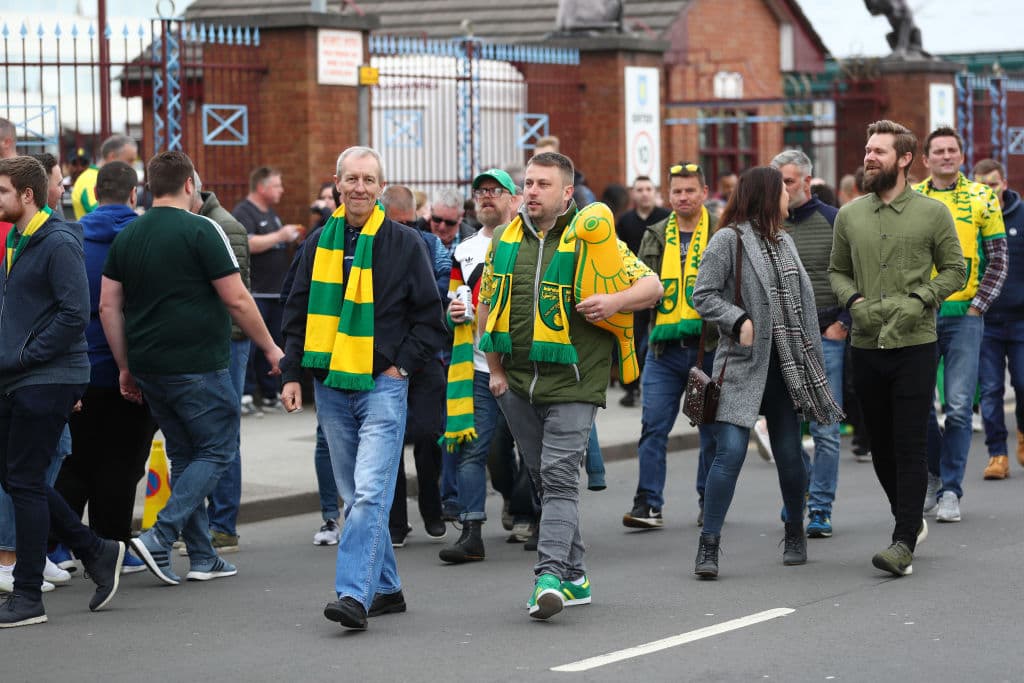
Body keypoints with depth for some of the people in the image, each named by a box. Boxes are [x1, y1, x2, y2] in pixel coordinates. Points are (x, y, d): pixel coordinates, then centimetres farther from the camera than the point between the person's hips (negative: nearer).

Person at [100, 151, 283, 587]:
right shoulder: (200, 231, -10)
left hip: (149, 369, 7)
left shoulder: (127, 236, 9)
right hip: (197, 366, -7)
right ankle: (159, 538, -12)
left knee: (183, 454, 15)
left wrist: (126, 367, 16)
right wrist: (270, 348, 0)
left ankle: (202, 557, 15)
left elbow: (108, 307, 9)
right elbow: (237, 300, -11)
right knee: (218, 450, 3)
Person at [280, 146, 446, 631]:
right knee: (354, 496, 10)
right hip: (330, 386, 5)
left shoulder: (404, 243, 0)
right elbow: (297, 314, 15)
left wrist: (401, 365, -5)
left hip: (382, 386, -5)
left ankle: (354, 594, -22)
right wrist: (292, 373, 7)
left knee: (370, 492, -15)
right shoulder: (320, 244, 10)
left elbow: (430, 317, 4)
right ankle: (386, 588, 20)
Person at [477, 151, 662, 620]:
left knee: (559, 477, -15)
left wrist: (615, 301, -19)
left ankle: (550, 573, -22)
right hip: (517, 383, 5)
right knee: (544, 479, 11)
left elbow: (653, 286, 0)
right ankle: (573, 577, 20)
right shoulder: (504, 242, 10)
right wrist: (495, 370, 11)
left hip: (572, 382, -5)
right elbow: (486, 308, 18)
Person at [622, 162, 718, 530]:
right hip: (664, 345, 2)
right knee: (653, 426, -4)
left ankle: (709, 500, 20)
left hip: (709, 346, -2)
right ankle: (648, 504, -2)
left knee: (712, 427, 8)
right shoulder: (656, 236, 10)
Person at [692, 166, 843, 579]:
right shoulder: (728, 240, -5)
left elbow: (802, 298, 19)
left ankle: (795, 534, 26)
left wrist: (811, 356, 13)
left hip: (785, 365, 6)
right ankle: (708, 546, -8)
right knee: (730, 451, -13)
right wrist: (738, 320, -20)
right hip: (742, 363, -6)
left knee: (788, 452, 9)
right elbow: (703, 296, -8)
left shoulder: (784, 242, 16)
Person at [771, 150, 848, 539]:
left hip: (826, 338, -3)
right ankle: (802, 486, 27)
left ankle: (821, 509, 2)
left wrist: (843, 324, -5)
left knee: (825, 431, -4)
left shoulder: (834, 221, -2)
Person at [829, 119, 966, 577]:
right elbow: (837, 271, 16)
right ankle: (911, 522, 31)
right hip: (866, 346, 4)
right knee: (881, 445, 11)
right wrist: (854, 301, -4)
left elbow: (955, 269, 3)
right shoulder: (849, 215, 8)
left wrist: (918, 301, -11)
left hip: (915, 345, -4)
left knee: (910, 447, -8)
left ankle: (904, 543, -10)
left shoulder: (932, 213, -1)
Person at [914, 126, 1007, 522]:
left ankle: (950, 490, 3)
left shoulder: (982, 198, 4)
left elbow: (998, 259, 4)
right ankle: (934, 474, 25)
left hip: (964, 315, -1)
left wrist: (978, 306, -4)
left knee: (959, 407, -4)